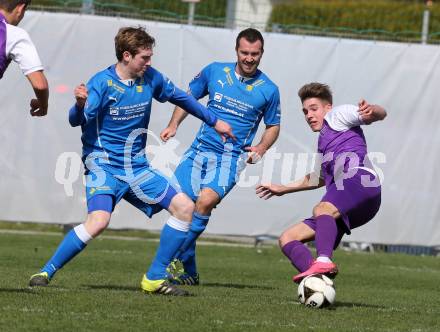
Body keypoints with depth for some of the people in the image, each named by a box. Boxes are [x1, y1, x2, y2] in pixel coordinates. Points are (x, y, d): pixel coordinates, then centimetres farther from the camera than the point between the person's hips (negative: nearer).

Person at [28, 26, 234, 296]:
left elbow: (181, 98, 20)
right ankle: (46, 272, -14)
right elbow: (77, 120, -24)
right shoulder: (102, 83, -14)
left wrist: (214, 122, 27)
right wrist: (80, 104, -47)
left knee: (185, 207, -3)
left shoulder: (151, 78, 2)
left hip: (137, 167, 7)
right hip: (103, 165, -7)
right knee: (99, 221, -29)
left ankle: (155, 278, 5)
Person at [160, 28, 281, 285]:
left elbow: (273, 126, 14)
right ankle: (188, 274, 10)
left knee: (206, 201, -28)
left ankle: (179, 260, -17)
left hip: (232, 157, -3)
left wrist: (261, 149, -4)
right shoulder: (215, 71, 4)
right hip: (200, 149, 3)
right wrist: (174, 124, 2)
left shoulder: (268, 90, 0)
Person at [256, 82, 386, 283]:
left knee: (322, 210, -39)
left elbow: (381, 113, 0)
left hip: (359, 178, -9)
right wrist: (283, 189, 59)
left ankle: (323, 261, -63)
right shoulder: (324, 141, 39)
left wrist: (371, 111, -25)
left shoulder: (337, 115, 15)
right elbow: (320, 178, 53)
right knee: (287, 239, 0)